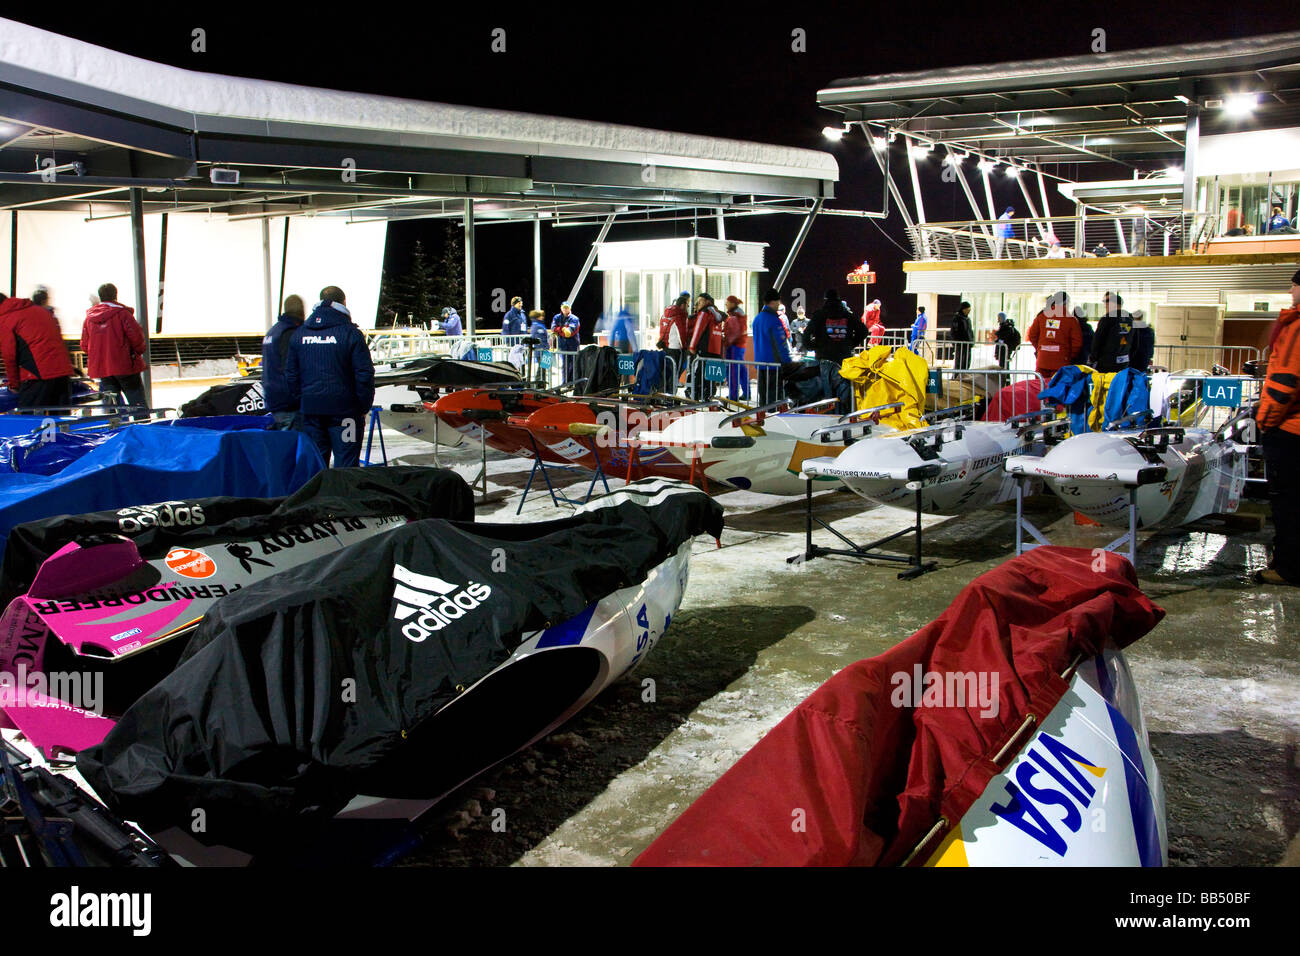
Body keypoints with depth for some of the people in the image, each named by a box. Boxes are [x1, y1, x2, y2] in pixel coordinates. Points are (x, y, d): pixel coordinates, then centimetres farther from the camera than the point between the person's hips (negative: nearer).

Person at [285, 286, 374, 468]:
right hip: (344, 409, -4)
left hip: (310, 409, 5)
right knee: (346, 465, -1)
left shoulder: (299, 335, 8)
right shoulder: (351, 333, -7)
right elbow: (364, 375, -9)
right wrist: (364, 407, -1)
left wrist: (301, 403, 17)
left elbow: (291, 375, 11)